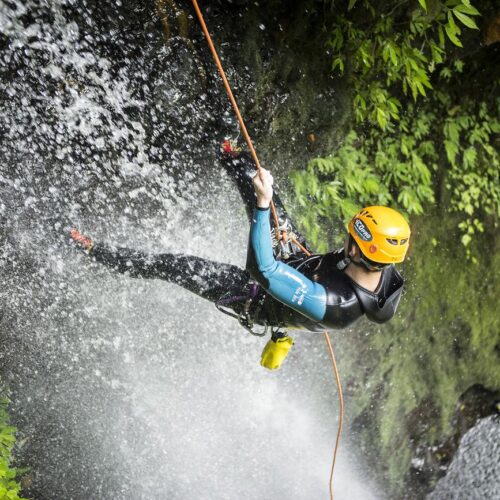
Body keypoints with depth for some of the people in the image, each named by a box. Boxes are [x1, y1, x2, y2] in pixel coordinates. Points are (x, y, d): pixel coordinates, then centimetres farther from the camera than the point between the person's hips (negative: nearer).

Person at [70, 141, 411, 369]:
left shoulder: (328, 304, -49)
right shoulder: (388, 274, -28)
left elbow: (262, 269, -44)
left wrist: (262, 203, -46)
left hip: (260, 302, -6)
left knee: (174, 265, -3)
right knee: (271, 205, 14)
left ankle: (97, 253, 17)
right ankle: (233, 159, 45)